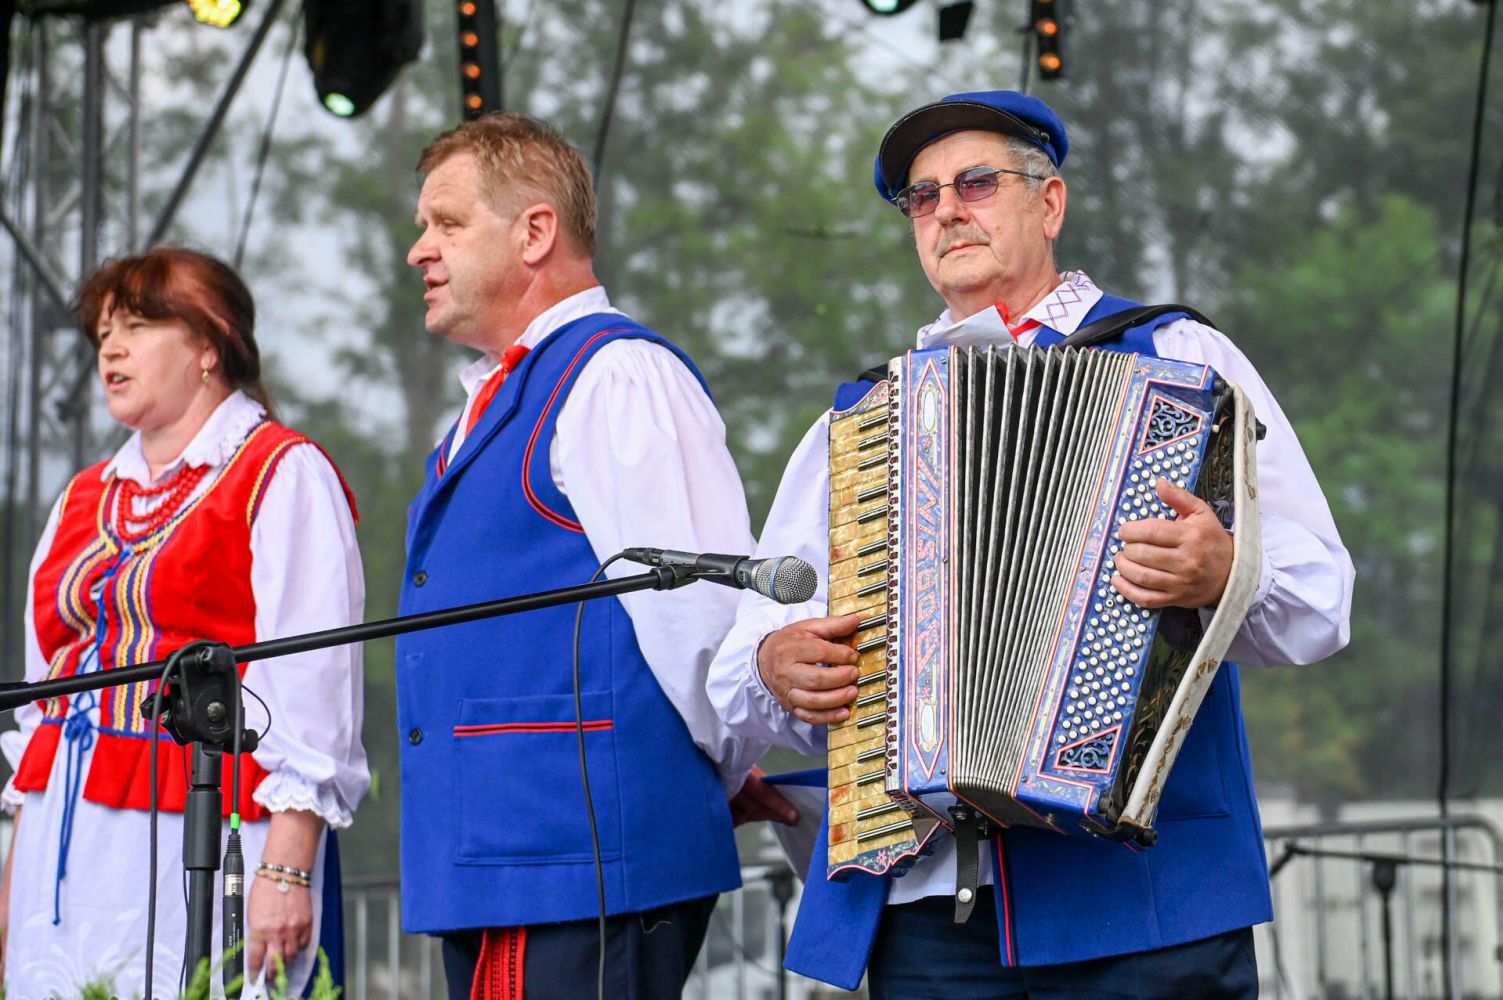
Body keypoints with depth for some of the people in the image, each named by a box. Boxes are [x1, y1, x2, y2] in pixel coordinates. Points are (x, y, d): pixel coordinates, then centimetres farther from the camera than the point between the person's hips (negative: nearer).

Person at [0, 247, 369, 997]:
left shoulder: (282, 476, -1)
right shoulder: (85, 499, 20)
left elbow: (311, 688, -10)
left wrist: (287, 868, -18)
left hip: (202, 843, -6)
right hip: (66, 850, 6)